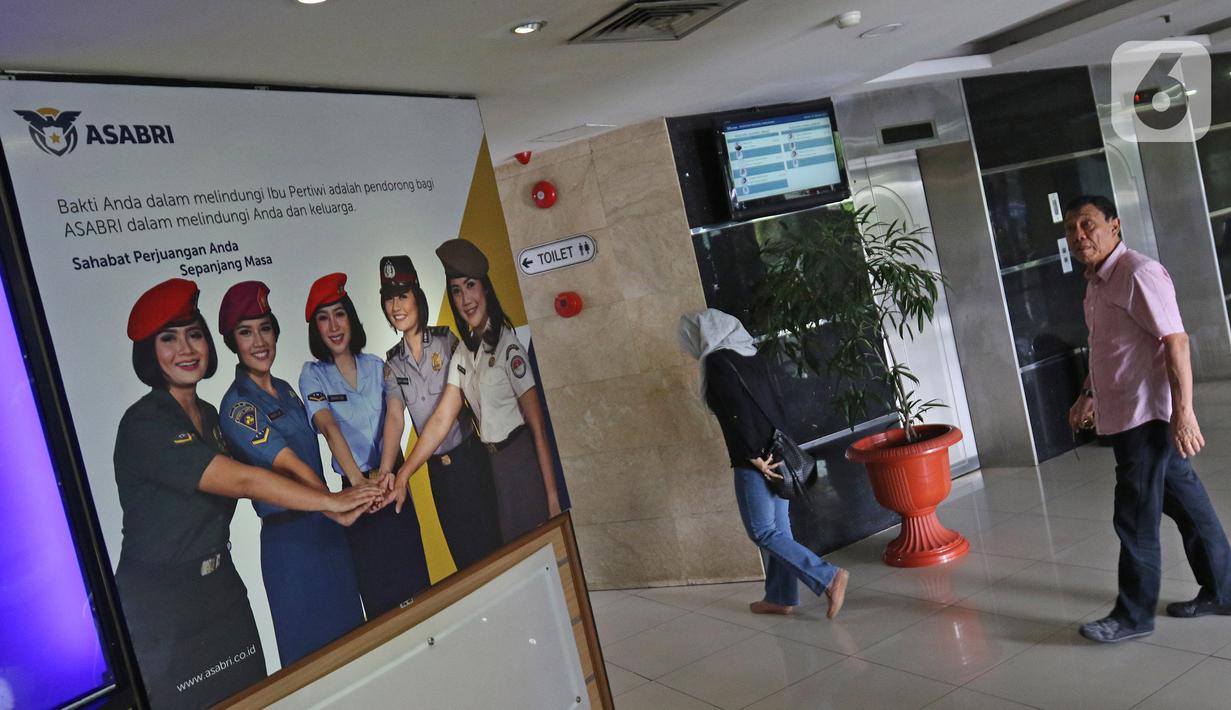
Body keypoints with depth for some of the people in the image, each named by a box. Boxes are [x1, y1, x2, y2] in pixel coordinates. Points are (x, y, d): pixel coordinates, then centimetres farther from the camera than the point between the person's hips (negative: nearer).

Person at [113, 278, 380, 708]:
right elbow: (241, 481, -25)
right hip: (161, 605, -7)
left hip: (222, 587, 8)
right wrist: (331, 502, -21)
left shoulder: (208, 415, 9)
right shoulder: (144, 425, -20)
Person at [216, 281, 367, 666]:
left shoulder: (285, 389, 9)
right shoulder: (237, 407, -15)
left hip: (326, 525, 8)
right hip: (289, 537, -7)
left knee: (351, 631, 17)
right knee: (313, 651, 4)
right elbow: (290, 467, -23)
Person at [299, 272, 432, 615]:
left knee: (416, 574, 7)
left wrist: (386, 470, -23)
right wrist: (358, 479, -33)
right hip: (356, 488, -2)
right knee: (377, 588, 3)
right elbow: (329, 427, -18)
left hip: (392, 482, 2)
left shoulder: (377, 366, 6)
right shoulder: (313, 375, -2)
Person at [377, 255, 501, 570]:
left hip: (468, 457, -4)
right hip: (437, 467, 4)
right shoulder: (393, 361, 5)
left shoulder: (446, 340, -6)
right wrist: (384, 473, -18)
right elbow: (395, 416, -4)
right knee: (460, 550, 12)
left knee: (486, 541, -2)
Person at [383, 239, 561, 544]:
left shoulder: (508, 345, -16)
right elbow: (441, 420, 1)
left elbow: (537, 425, -16)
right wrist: (402, 476, -6)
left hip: (522, 459, -7)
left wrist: (552, 495, -17)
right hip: (493, 464, 7)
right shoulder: (463, 353, 7)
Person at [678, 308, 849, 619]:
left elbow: (737, 413, -20)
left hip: (754, 461, -9)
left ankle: (829, 577, -8)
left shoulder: (716, 362, -12)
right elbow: (774, 402, 13)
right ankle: (780, 597, 24)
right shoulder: (749, 354, 12)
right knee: (777, 529, 15)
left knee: (763, 532, -1)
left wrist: (754, 457, -16)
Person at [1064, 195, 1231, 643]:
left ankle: (1134, 616, 11)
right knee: (1186, 504, 17)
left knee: (1135, 519, -1)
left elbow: (1176, 342, -23)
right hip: (1125, 416, 9)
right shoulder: (1097, 281, 12)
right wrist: (1089, 395, 25)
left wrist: (1183, 411, -26)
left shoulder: (1138, 273, -17)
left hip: (1145, 416, -9)